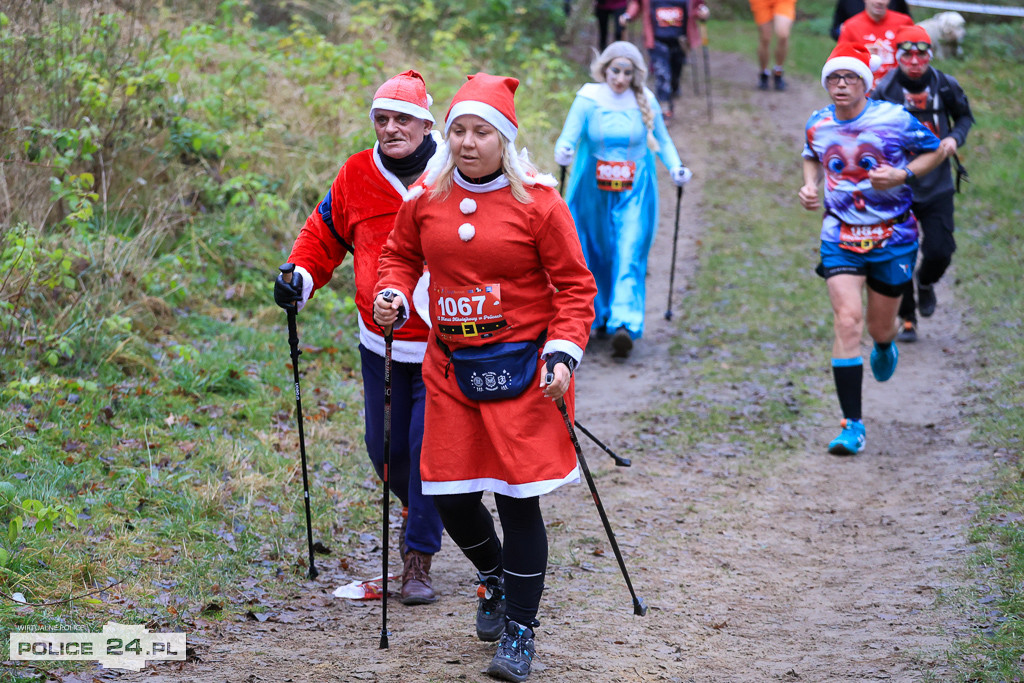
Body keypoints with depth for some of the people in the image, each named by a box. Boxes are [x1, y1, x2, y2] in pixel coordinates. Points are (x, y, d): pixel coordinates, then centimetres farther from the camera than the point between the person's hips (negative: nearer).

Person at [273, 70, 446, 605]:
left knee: (429, 446, -8)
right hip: (381, 344, 3)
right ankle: (416, 507, 44)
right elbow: (324, 234, 11)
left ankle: (418, 558, 5)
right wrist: (300, 275, -6)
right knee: (385, 447, 11)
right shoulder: (356, 176, -1)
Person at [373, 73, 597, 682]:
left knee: (518, 497, -4)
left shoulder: (538, 202, -8)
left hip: (523, 368, -4)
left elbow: (575, 285, -5)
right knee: (449, 494, 4)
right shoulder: (427, 198, 3)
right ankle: (495, 578, 37)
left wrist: (564, 353, -15)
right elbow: (402, 255, 19)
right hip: (451, 367, 4)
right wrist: (394, 295, -2)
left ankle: (520, 632, 9)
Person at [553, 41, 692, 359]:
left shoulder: (645, 101, 0)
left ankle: (624, 324, -21)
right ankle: (600, 314, 30)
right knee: (596, 256, 11)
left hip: (635, 192, 0)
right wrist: (563, 152, -34)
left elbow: (662, 141, 10)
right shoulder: (588, 99, -6)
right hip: (593, 190, 0)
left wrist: (675, 167, -7)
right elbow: (568, 137, -11)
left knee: (629, 256, -12)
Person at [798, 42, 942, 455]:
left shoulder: (895, 119, -12)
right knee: (848, 320, -16)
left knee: (880, 327, 10)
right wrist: (809, 185, 2)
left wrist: (902, 175, -16)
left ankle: (885, 346, 54)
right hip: (840, 238, 1)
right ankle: (852, 425, -13)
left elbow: (934, 151, 1)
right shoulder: (818, 124, -1)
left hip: (893, 237, -1)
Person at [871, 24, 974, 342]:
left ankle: (926, 282, 34)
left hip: (937, 185, 1)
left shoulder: (945, 85, -4)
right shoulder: (884, 90, -10)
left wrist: (955, 138, -5)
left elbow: (964, 116, 15)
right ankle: (907, 319, 21)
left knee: (940, 252, -3)